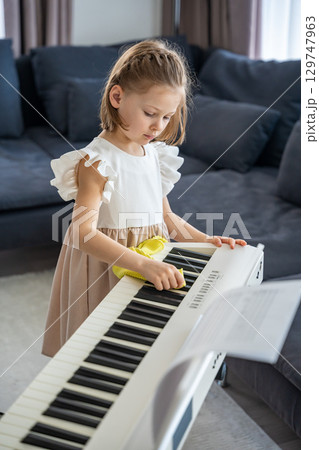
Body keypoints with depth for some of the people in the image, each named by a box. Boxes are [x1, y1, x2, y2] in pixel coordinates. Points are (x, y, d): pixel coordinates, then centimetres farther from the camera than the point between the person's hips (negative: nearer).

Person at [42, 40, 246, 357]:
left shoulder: (154, 154, 6)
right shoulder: (96, 161, -18)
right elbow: (84, 233, -29)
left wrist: (207, 240, 6)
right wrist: (143, 264, -40)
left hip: (150, 260, 7)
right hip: (106, 267, -6)